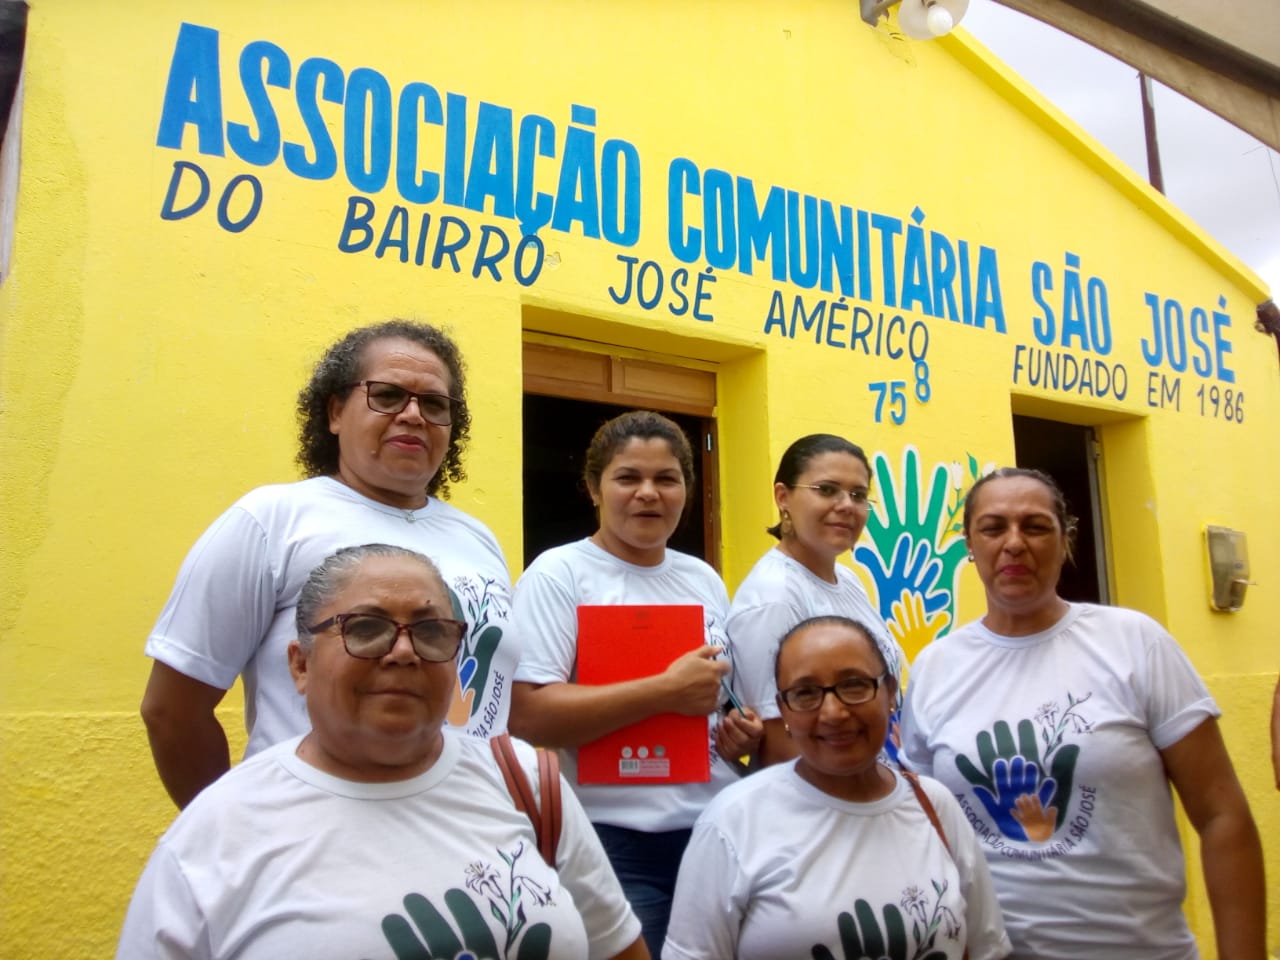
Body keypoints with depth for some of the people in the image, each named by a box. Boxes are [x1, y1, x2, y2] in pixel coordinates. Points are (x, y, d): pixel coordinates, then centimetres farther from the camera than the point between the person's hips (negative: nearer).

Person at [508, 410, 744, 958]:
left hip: (716, 829, 6)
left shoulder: (705, 580, 10)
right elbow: (527, 714, -19)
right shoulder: (558, 575, -9)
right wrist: (668, 691, -19)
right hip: (613, 842, -5)